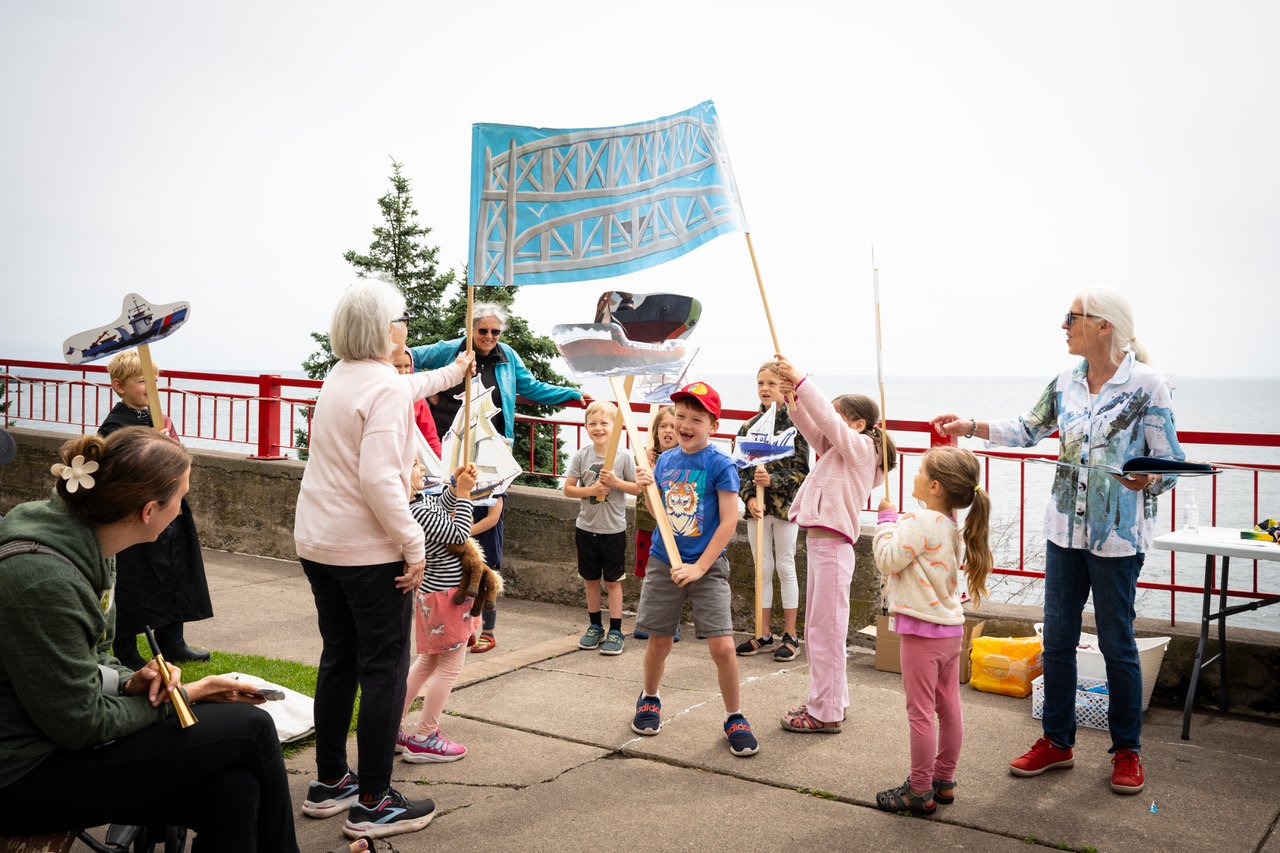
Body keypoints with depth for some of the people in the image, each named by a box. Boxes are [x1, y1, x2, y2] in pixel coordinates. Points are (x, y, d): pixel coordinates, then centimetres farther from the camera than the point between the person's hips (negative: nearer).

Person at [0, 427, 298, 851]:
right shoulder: (44, 579, -28)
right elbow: (81, 724, -20)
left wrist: (131, 682, -6)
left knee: (233, 791, -12)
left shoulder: (88, 546, 1)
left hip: (61, 736, 8)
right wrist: (183, 696, -8)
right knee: (251, 728, -12)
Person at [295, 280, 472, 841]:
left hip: (317, 543, 9)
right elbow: (379, 478, -26)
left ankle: (328, 783, 28)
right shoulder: (386, 389, -17)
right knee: (385, 668, 1)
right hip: (369, 550, -9)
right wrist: (413, 544, -20)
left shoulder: (339, 378, 11)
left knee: (338, 659, 18)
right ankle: (372, 803, 7)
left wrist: (452, 373, 46)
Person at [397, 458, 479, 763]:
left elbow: (443, 503, 21)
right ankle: (423, 740, 10)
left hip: (432, 593, 10)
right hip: (446, 597, -10)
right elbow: (459, 535, -21)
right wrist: (464, 492, -15)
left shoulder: (421, 501, 1)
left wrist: (457, 483, 3)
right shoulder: (418, 512, -27)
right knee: (450, 666, 2)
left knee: (427, 661, 22)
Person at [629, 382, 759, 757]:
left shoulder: (720, 465, -11)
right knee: (658, 641, 13)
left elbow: (729, 520, -13)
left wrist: (700, 567, -16)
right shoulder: (665, 460, 5)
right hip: (663, 562, 4)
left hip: (707, 565, -4)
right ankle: (649, 699, 40)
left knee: (722, 646, -10)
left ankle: (735, 718, 11)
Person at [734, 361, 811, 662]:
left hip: (786, 506, -4)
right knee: (762, 570, 10)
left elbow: (801, 471, -9)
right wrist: (749, 498, -11)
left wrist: (772, 480, -22)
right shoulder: (749, 426, 5)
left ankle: (790, 635, 14)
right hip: (757, 508, 4)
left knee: (785, 568, 4)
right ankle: (764, 634, 19)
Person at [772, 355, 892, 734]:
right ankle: (828, 701, 28)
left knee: (825, 631, -3)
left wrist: (801, 380, -15)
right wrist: (794, 397, -3)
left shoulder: (860, 446, -8)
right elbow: (811, 426, 13)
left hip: (832, 546, -10)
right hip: (819, 543, 10)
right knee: (817, 631, 17)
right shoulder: (839, 449, 16)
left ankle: (826, 713, 5)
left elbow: (827, 418, -19)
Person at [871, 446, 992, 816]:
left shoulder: (920, 522, -21)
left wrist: (887, 518, -9)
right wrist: (896, 520, 15)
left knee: (920, 712, -1)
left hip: (923, 631, -9)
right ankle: (943, 781, 26)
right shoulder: (953, 525, 8)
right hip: (951, 627, 9)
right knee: (948, 707, 15)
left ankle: (920, 791, 7)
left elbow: (887, 559, -20)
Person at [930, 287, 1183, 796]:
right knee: (1057, 638, 11)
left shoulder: (1148, 386, -11)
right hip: (1065, 527, 6)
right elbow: (1029, 431, 16)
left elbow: (1169, 463, -9)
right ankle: (1058, 741, 25)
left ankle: (1127, 750, 24)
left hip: (1117, 535, -6)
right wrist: (971, 427, 6)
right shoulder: (1067, 382, 6)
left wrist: (1148, 480, -30)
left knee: (1116, 642, 5)